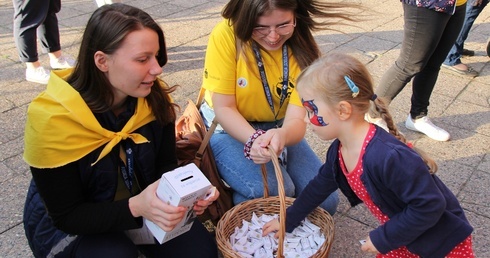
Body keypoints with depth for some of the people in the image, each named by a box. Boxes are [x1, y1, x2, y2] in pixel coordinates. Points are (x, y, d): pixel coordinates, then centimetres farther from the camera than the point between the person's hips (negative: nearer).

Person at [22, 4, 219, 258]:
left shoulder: (154, 98, -16)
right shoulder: (52, 118, -30)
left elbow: (165, 165, -5)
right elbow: (67, 215, -24)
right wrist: (136, 207, -40)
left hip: (139, 205, 4)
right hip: (67, 225, -3)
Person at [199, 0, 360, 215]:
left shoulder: (301, 47, -15)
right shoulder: (226, 35, -22)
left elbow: (296, 119, -21)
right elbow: (223, 108, -19)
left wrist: (282, 135, -46)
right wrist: (254, 139, -39)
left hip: (277, 129, 4)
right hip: (228, 127, -3)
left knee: (325, 200, -8)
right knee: (275, 192, -27)